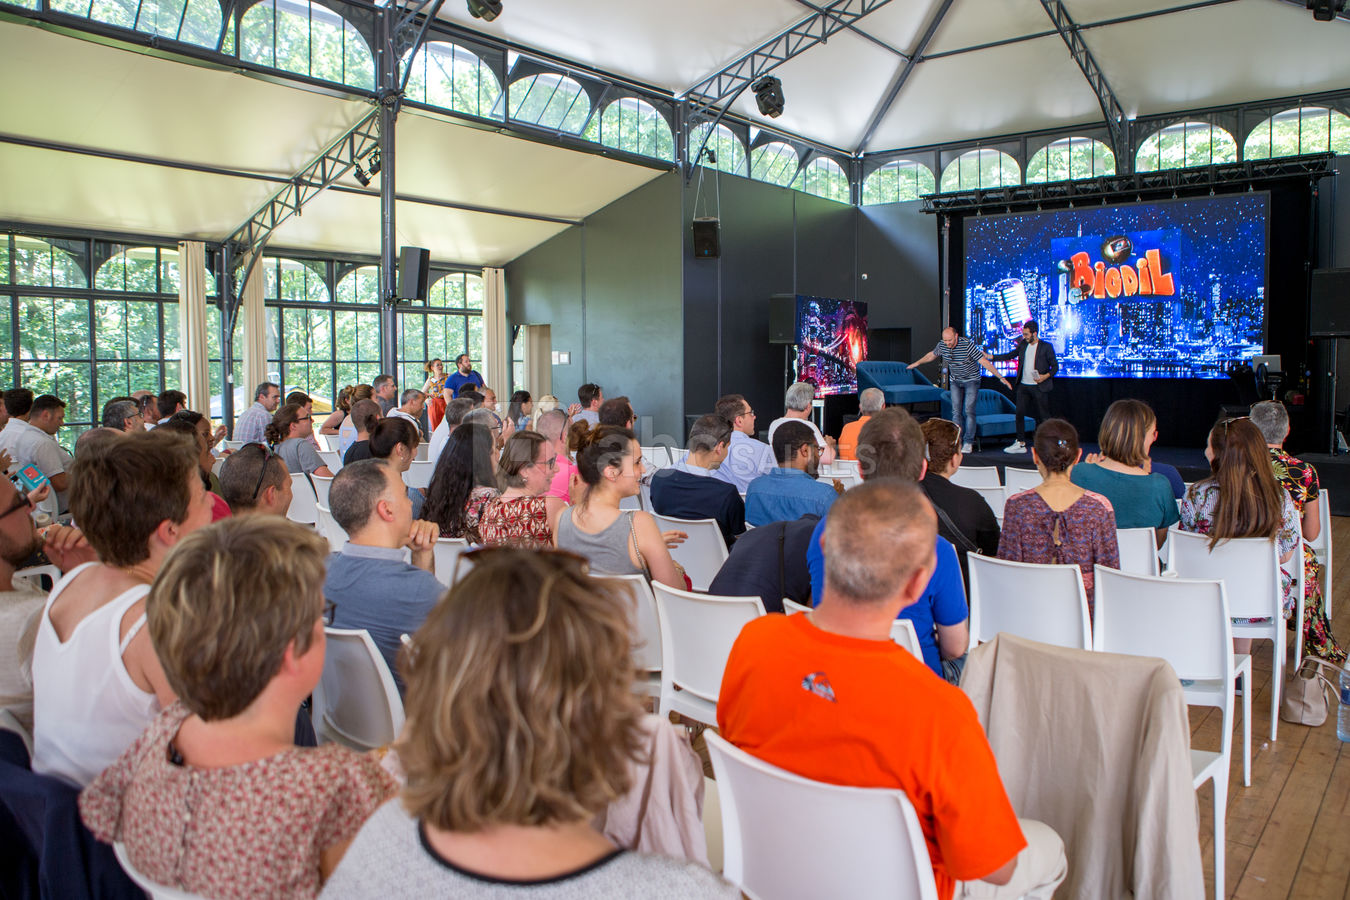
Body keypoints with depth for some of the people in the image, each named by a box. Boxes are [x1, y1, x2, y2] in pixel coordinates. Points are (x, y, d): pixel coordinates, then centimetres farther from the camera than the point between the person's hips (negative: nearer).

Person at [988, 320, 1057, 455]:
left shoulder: (1046, 347, -6)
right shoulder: (1023, 344, 8)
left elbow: (1055, 366, -2)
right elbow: (1010, 355, 17)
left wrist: (1046, 376, -19)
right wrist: (991, 357, 9)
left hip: (1040, 387, -5)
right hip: (1023, 386, 5)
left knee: (1042, 416, 1)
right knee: (1020, 413, 2)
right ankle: (1020, 443, 9)